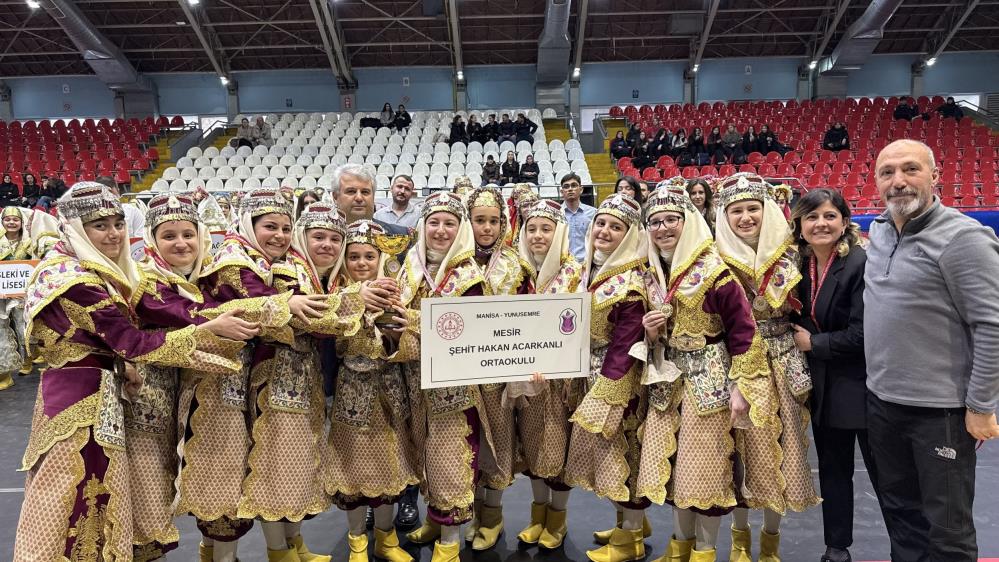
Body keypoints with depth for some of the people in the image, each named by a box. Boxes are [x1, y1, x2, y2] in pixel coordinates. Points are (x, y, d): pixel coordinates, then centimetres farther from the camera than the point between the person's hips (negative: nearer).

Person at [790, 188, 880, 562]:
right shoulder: (801, 266, 4)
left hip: (862, 386, -6)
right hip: (824, 387, 6)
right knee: (833, 471, 17)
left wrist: (813, 343, -13)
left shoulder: (862, 262, -17)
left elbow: (864, 333, -22)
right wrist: (799, 336, -2)